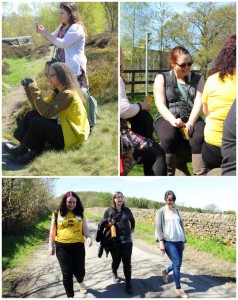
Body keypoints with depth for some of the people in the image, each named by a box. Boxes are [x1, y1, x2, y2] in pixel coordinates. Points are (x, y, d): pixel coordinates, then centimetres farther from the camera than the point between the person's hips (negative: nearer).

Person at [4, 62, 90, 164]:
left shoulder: (68, 94, -22)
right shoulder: (59, 92, 8)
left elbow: (47, 112, -30)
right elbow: (40, 108, 4)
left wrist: (35, 89, -26)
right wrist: (29, 88, -5)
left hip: (72, 136, -10)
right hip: (64, 128, 10)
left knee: (37, 122, -21)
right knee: (32, 114, 4)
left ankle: (34, 152, 1)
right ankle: (23, 147, 3)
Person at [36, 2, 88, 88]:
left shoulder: (76, 28, -16)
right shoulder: (62, 27, 13)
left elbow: (62, 44, -24)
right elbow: (51, 39, 20)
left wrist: (46, 33, -19)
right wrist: (42, 32, -1)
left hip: (74, 68, -9)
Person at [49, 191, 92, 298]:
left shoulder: (80, 213, 7)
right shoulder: (57, 213, 2)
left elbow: (85, 228, 6)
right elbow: (53, 231, 6)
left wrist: (88, 237, -14)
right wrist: (51, 245, 4)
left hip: (78, 246, 2)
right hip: (62, 247, -2)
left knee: (80, 270, 5)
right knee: (67, 273, 0)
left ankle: (80, 282, 42)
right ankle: (70, 295, 18)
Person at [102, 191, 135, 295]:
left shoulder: (127, 210, 5)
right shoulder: (109, 211, -2)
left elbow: (132, 220, 25)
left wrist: (132, 229, 15)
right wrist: (108, 224, -16)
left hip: (127, 240, 1)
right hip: (114, 241, -1)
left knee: (127, 262, 0)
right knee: (116, 260, 10)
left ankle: (128, 284, 8)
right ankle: (114, 273, 43)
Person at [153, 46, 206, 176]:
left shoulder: (198, 78, 13)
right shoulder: (161, 78, 8)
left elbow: (198, 102, -1)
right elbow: (160, 104, -4)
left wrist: (190, 122, -21)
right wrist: (173, 120, -24)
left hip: (191, 118, 2)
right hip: (167, 118, -1)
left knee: (199, 137, -32)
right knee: (168, 138, -36)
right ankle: (168, 174, -31)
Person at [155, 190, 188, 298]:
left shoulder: (176, 211, 14)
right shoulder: (161, 211, 0)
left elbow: (181, 226, 17)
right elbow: (158, 227, -4)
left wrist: (183, 241, 16)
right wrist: (161, 242, -12)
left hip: (178, 241, 5)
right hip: (168, 241, -5)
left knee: (177, 263, 8)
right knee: (177, 263, -12)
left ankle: (165, 272, 40)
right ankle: (178, 289, 0)